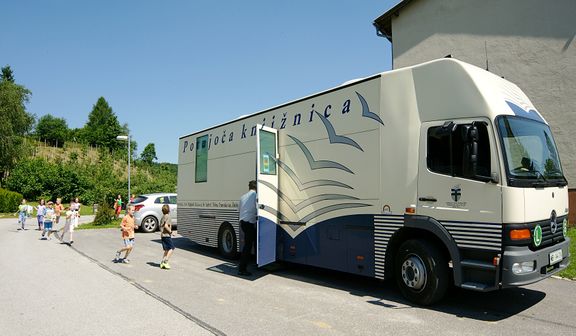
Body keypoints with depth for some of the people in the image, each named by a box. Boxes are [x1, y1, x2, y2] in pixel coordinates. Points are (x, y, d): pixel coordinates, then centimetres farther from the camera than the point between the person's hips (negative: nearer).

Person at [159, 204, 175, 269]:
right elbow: (166, 226, -26)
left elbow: (161, 225, 21)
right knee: (171, 248, -6)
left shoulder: (163, 217, 14)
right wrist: (170, 231, -15)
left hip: (163, 235, 9)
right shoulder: (167, 217, -14)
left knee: (167, 250, 15)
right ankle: (165, 262, -12)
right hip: (167, 235, -9)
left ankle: (163, 263, 13)